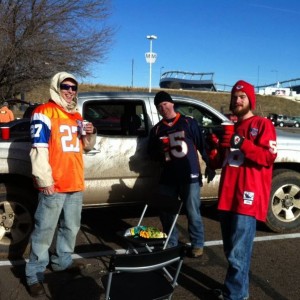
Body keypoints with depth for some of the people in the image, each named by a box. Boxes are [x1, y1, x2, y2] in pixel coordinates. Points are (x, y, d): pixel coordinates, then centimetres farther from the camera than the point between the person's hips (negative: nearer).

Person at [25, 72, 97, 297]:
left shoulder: (76, 116, 16)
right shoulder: (44, 112, -8)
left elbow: (86, 146, 24)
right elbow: (39, 149, -15)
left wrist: (90, 134, 2)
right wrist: (45, 180, -20)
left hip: (75, 184, 8)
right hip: (54, 185, -8)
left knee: (71, 227, 18)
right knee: (44, 231, -2)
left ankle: (63, 261, 36)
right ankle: (35, 275, 9)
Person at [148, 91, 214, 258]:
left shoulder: (189, 123, 2)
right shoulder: (157, 129, 14)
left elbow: (202, 144, 1)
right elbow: (151, 153, 20)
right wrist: (160, 153, -1)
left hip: (190, 176, -4)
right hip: (168, 178, 4)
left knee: (193, 213, 1)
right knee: (167, 213, 9)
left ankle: (197, 244, 19)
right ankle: (171, 243, 27)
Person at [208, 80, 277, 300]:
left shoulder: (262, 124, 2)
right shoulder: (231, 128, 23)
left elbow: (269, 157, -10)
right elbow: (220, 161, 26)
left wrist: (242, 143, -20)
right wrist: (214, 148, 5)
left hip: (247, 198, -7)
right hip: (228, 196, 8)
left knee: (238, 254, -8)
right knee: (231, 251, 15)